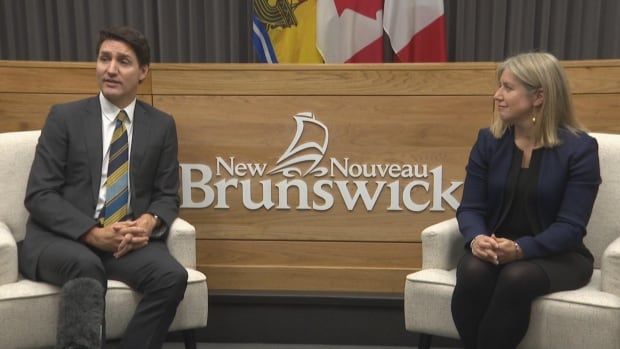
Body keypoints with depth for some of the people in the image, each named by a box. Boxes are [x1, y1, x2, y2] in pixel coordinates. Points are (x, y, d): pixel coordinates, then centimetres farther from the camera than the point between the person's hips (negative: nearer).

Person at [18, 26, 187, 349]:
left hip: (128, 238, 2)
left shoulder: (161, 125, 10)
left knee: (172, 276, -27)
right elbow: (39, 195, -4)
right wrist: (94, 234, -18)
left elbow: (167, 195, 10)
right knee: (86, 267, -36)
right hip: (61, 238, -2)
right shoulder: (64, 117, 2)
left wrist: (149, 222, -15)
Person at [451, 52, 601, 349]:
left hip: (557, 256, -2)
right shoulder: (488, 140, 4)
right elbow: (470, 207, 0)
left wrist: (520, 249, -30)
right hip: (494, 249, 3)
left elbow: (570, 225, -13)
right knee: (473, 271, -31)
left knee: (517, 278, -35)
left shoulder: (580, 148, -7)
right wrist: (476, 238, -24)